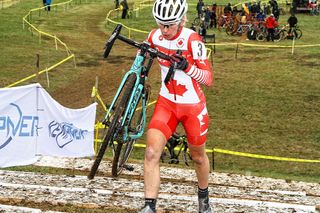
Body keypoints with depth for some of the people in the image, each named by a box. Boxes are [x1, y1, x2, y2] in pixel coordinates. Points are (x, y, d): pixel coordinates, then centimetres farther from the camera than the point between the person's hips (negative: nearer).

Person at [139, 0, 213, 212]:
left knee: (198, 156, 16)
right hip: (166, 102, 3)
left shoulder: (191, 40, -23)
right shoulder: (155, 36, -8)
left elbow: (209, 79, -27)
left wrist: (187, 67, -42)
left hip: (193, 106, -3)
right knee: (152, 152, -15)